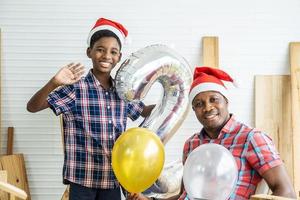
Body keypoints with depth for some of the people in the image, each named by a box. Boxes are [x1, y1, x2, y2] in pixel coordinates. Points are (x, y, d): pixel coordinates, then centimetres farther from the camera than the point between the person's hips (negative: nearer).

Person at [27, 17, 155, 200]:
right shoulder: (76, 88, -10)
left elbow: (145, 111, 22)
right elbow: (32, 107, -15)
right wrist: (54, 83, -32)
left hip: (113, 177, 5)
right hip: (82, 177, -4)